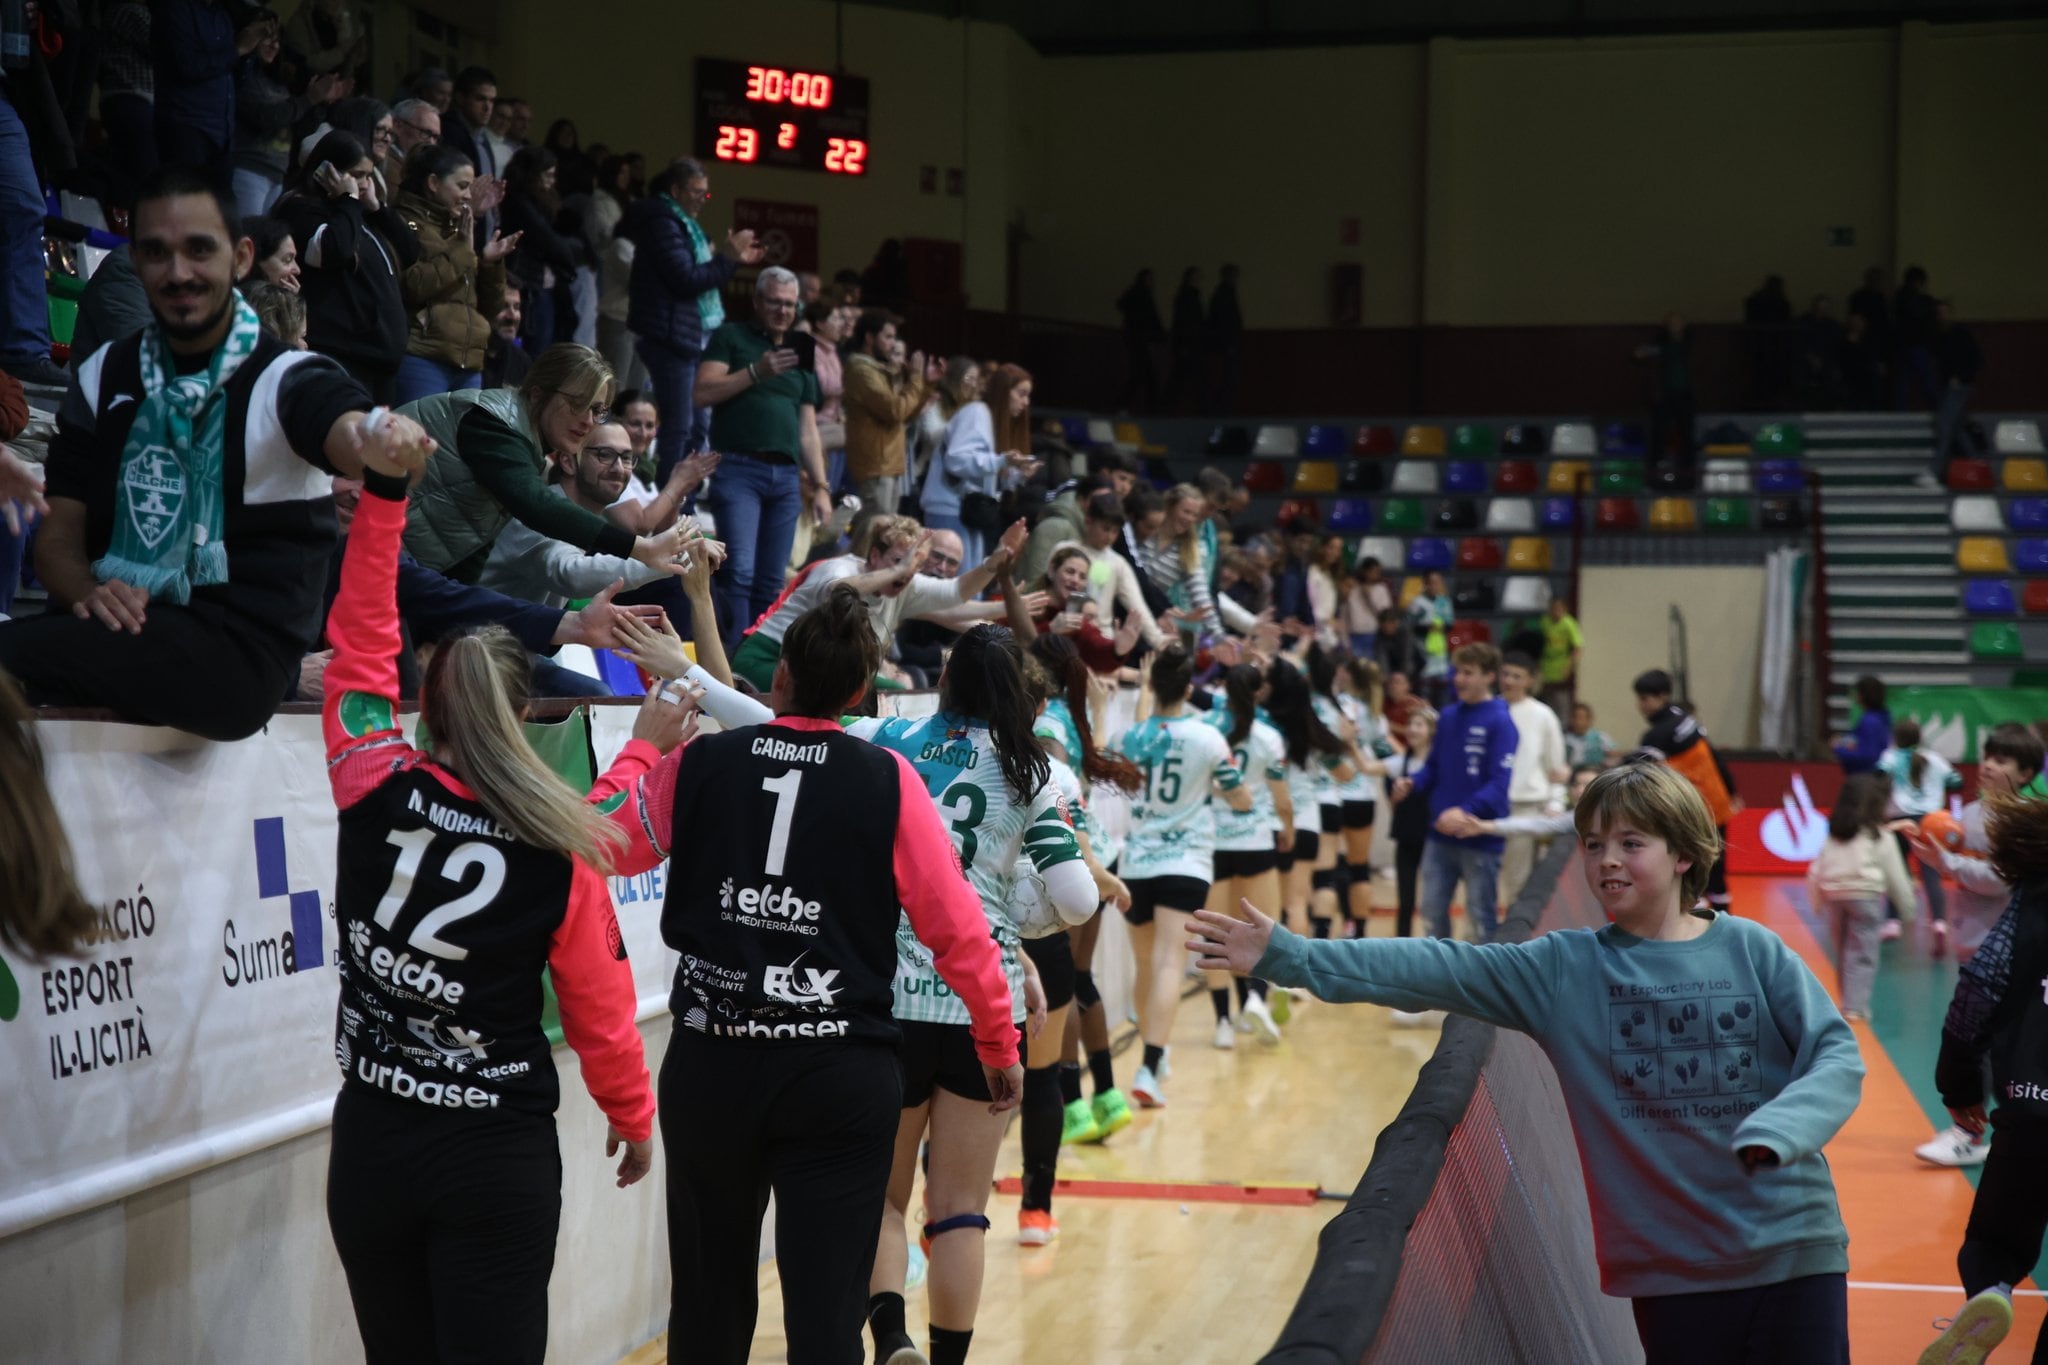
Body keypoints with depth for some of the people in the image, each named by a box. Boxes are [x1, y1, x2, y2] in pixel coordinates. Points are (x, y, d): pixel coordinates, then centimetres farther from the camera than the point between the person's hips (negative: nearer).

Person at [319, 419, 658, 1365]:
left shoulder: (374, 800, -8)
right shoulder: (561, 856, -11)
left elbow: (360, 646, 3)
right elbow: (601, 1010, -3)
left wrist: (385, 490, 4)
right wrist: (633, 1118, 14)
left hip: (370, 1142, 3)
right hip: (501, 1158, -2)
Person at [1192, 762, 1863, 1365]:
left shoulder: (1752, 951, 0)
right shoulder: (1563, 969, 2)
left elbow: (1837, 1055, -5)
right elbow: (1437, 971, -4)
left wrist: (1771, 1134, -24)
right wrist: (1287, 956, -12)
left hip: (1794, 1250, -1)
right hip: (1669, 1270, 1)